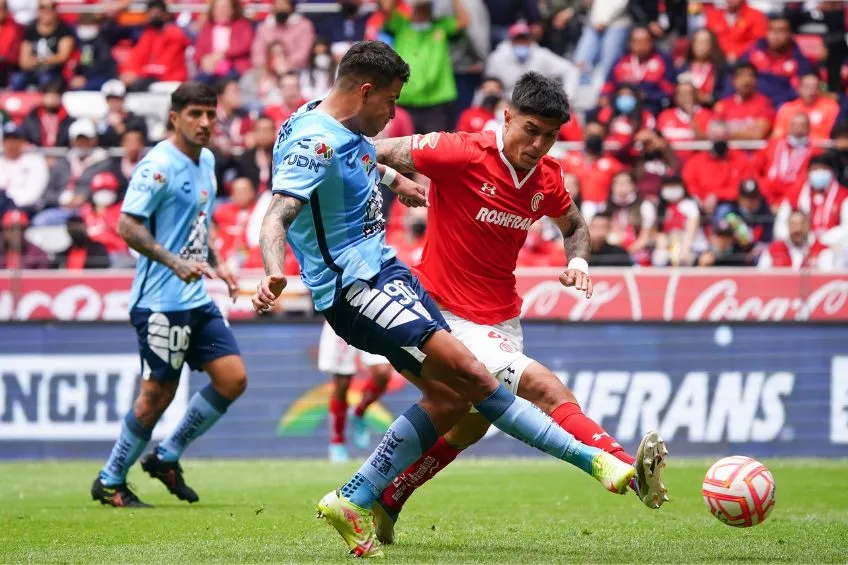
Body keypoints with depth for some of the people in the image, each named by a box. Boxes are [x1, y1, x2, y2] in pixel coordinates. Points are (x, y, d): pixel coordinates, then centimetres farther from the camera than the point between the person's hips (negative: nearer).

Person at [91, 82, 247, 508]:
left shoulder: (206, 162, 13)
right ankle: (110, 481, 12)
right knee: (158, 393, -4)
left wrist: (215, 265, 17)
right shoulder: (158, 165, -15)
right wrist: (175, 262, -28)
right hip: (162, 301, -9)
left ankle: (167, 457, 16)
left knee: (233, 378, 2)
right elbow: (127, 225, -20)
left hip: (197, 298, 9)